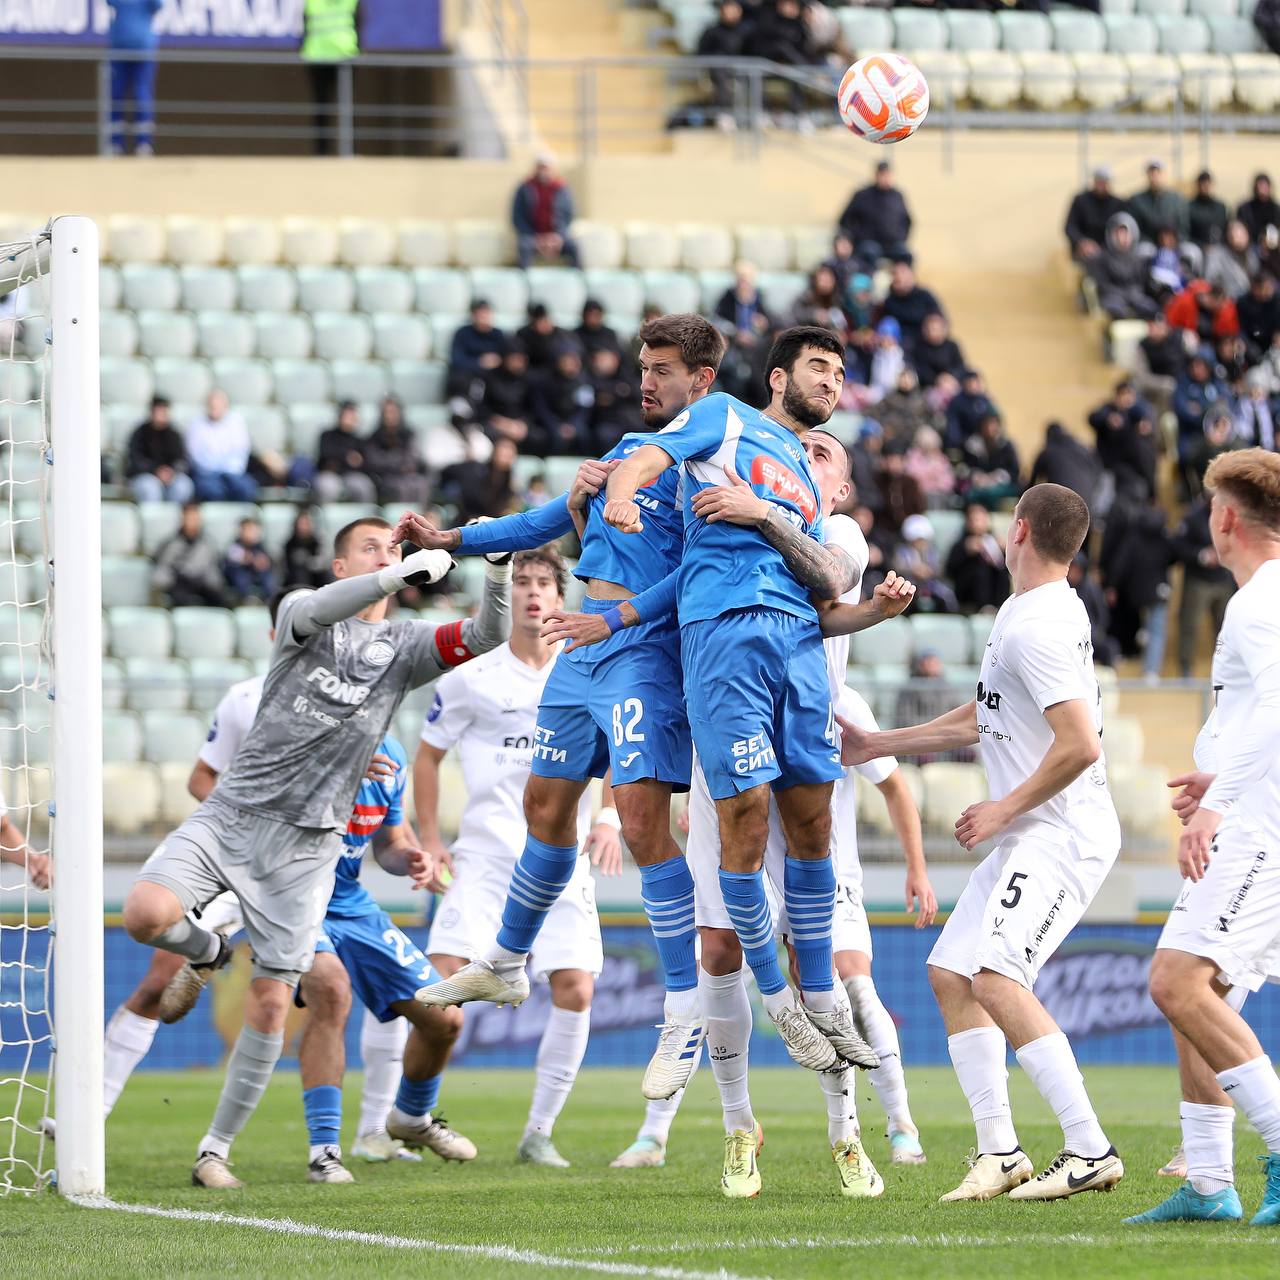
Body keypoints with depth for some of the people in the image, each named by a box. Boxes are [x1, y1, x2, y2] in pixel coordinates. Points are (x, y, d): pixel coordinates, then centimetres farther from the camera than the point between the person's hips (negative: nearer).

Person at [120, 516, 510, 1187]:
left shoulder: (405, 646, 10)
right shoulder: (302, 611, 3)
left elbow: (485, 635, -4)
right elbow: (318, 610, -22)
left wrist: (497, 572, -22)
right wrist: (405, 573, -33)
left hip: (307, 843, 2)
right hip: (233, 813, -2)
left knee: (271, 1000, -3)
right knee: (147, 912, -26)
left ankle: (216, 1147, 9)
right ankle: (206, 950, 10)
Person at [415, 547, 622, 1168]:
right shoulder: (470, 680, 4)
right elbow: (428, 755, 13)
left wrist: (609, 818, -7)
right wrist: (430, 840, 4)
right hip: (483, 858, -1)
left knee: (575, 990, -13)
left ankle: (538, 1132, 0)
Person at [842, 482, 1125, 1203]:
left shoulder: (1036, 628, -18)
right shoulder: (1040, 614, 15)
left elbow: (1080, 744, -26)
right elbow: (985, 719, 27)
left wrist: (1005, 810, -15)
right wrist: (878, 745, 30)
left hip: (1062, 836, -11)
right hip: (1028, 840, 11)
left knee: (997, 977, -22)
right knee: (951, 974, 8)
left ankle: (1091, 1151, -22)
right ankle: (1000, 1151, 7)